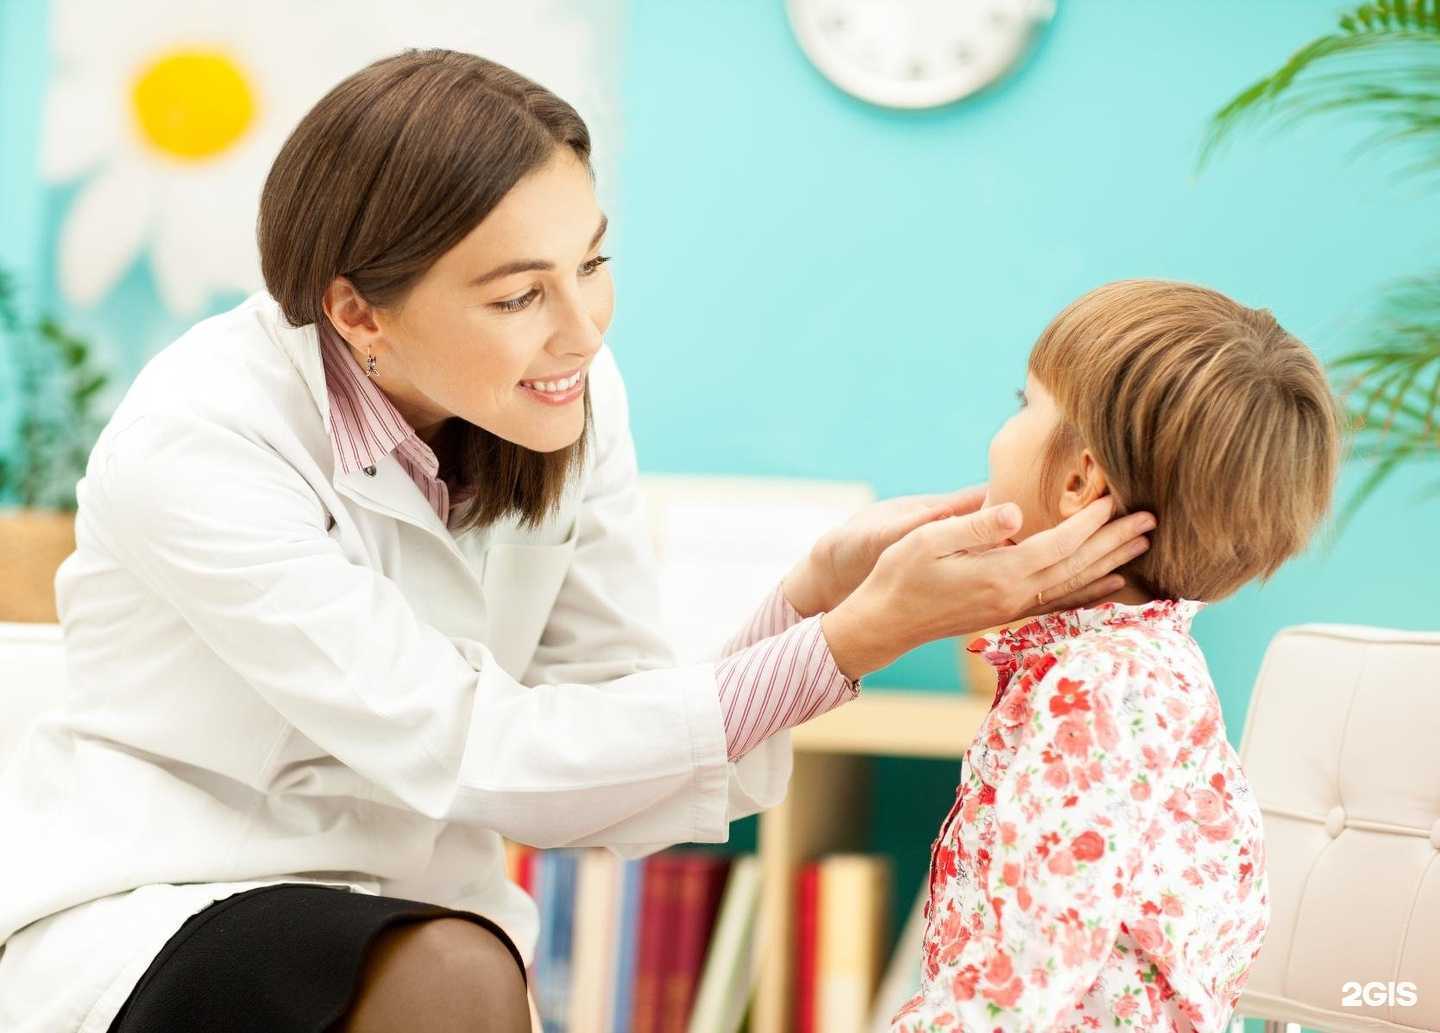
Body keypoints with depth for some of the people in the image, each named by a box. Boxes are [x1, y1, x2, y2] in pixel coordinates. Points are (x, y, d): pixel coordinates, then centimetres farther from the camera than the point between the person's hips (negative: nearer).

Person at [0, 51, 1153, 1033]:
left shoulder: (571, 404, -7)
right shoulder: (197, 447, -23)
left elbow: (609, 765, -9)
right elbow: (478, 755, -26)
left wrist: (816, 594, -24)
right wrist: (853, 638, -29)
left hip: (393, 937, 5)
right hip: (133, 925, -5)